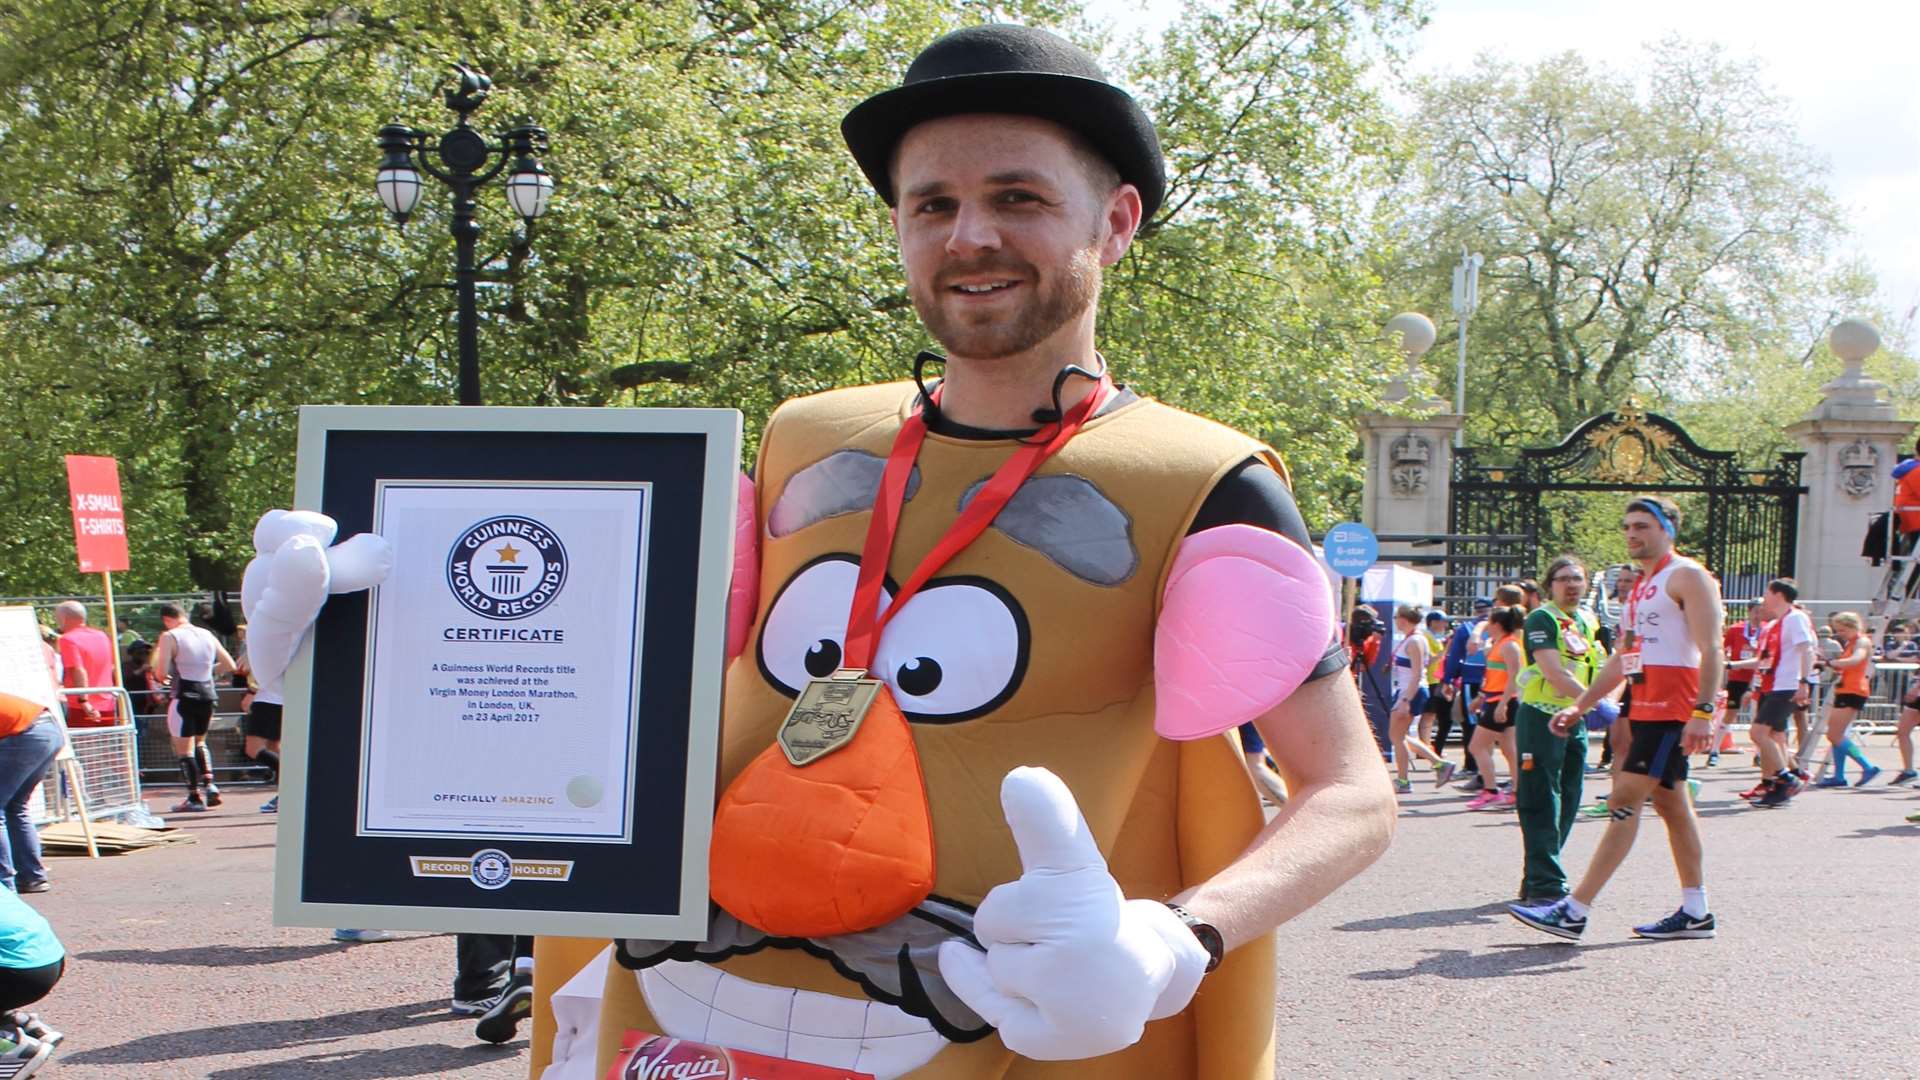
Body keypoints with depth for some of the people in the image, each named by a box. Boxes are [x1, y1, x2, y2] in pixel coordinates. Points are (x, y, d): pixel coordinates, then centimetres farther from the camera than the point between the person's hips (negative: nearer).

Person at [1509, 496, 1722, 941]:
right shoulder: (1641, 585, 20)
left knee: (1624, 801, -12)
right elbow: (1623, 658, 26)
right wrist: (1580, 706, 21)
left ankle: (1575, 911, -15)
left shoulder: (1687, 576, -8)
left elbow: (1710, 649, -16)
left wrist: (1702, 713, -26)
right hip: (1644, 707, 10)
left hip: (1672, 709, -10)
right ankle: (1695, 913, 19)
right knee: (1671, 803, 12)